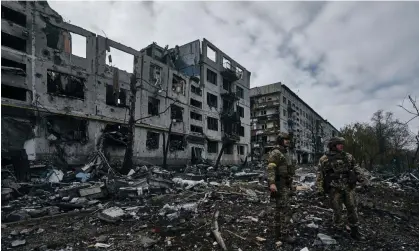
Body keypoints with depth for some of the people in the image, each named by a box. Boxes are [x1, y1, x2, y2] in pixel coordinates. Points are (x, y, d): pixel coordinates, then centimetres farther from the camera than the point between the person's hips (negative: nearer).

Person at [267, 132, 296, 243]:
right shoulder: (275, 153, -15)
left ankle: (279, 231, 22)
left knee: (280, 209, 14)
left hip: (285, 185, 10)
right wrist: (271, 183, -39)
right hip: (279, 185, -10)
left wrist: (290, 184, 26)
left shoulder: (285, 153, 17)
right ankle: (284, 234, -3)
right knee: (285, 209, -9)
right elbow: (271, 169, -27)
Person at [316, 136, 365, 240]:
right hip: (334, 189, -3)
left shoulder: (348, 156, 8)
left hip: (349, 187, 4)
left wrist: (359, 176, -3)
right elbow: (320, 175, -3)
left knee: (352, 209, 9)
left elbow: (355, 166, 15)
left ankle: (354, 231, 21)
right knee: (337, 210, 8)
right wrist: (320, 188, -5)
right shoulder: (325, 159, -5)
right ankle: (338, 230, 27)